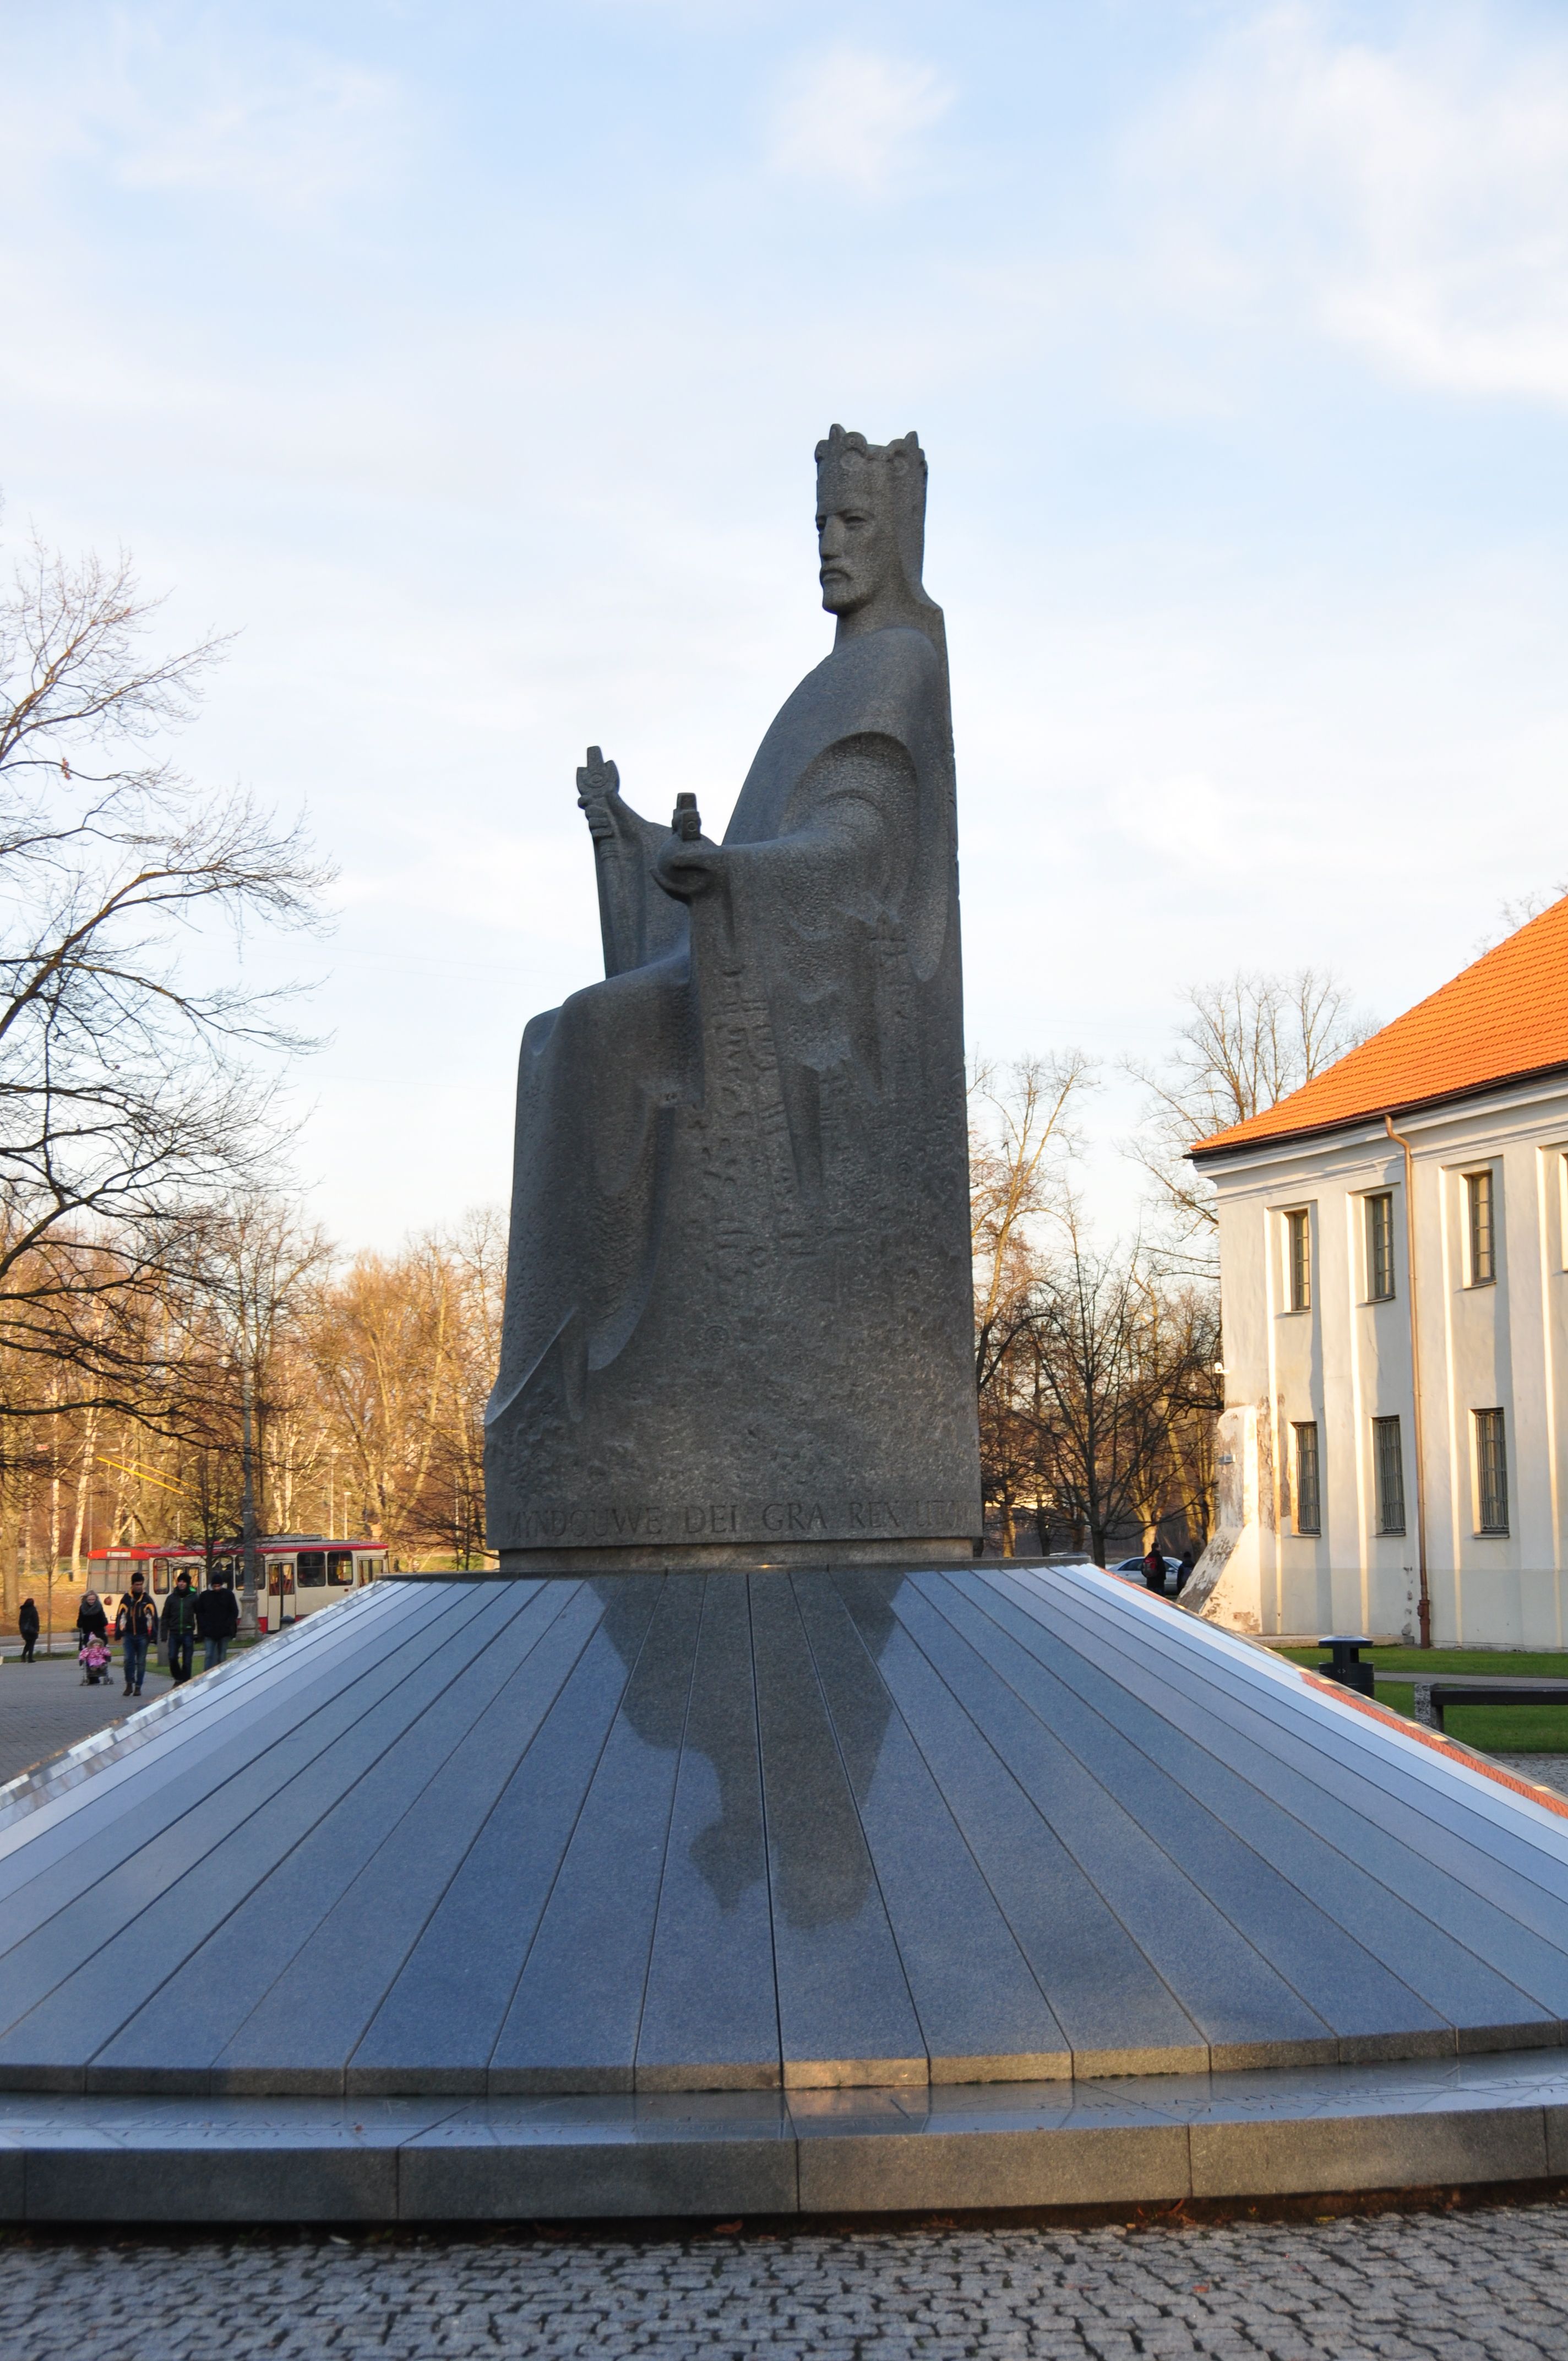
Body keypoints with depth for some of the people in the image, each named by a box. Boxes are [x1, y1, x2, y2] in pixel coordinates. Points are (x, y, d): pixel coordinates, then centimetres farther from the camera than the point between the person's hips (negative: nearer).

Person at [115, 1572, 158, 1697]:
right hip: (128, 1635, 1)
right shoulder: (126, 1599, 5)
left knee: (141, 1662, 3)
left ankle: (138, 1687, 11)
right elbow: (120, 1617, 7)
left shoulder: (147, 1600, 2)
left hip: (142, 1636, -1)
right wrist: (119, 1634, 2)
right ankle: (129, 1685, 4)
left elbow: (153, 1618, 1)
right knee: (128, 1660, -9)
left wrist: (152, 1635, -5)